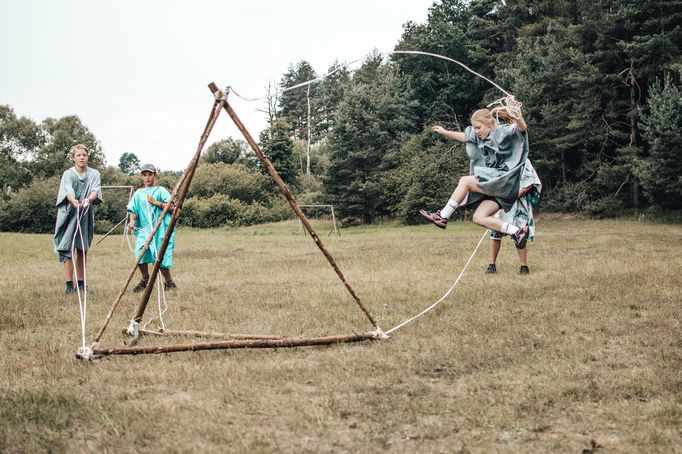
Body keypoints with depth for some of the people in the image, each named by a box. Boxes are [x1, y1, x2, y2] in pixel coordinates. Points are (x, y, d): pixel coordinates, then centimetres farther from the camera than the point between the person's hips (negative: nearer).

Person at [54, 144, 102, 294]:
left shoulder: (94, 174, 4)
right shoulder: (68, 174, -2)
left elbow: (95, 191, -12)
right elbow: (68, 191, -20)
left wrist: (88, 199, -35)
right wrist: (74, 201, -42)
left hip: (86, 216, 2)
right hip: (69, 215, -2)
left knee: (82, 249, 7)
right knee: (67, 248, -7)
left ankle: (81, 282, 14)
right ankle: (69, 285, -6)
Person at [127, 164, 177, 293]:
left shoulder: (161, 190, 4)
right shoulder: (138, 193, 15)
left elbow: (172, 207, -5)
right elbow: (133, 209, 12)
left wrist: (156, 202, -13)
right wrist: (132, 221, -7)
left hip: (160, 229, -3)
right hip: (144, 228, 3)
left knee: (161, 258, -6)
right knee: (140, 252, -15)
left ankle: (169, 282, 15)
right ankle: (145, 280, 8)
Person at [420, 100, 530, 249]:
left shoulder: (503, 132, -9)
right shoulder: (480, 137, 14)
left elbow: (523, 128, -28)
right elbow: (464, 136, 32)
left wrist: (517, 116, -48)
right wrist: (445, 132, 34)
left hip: (505, 181, -9)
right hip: (495, 186, 9)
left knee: (465, 181, -16)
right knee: (479, 218, -6)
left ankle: (443, 216, -9)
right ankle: (517, 231, -7)